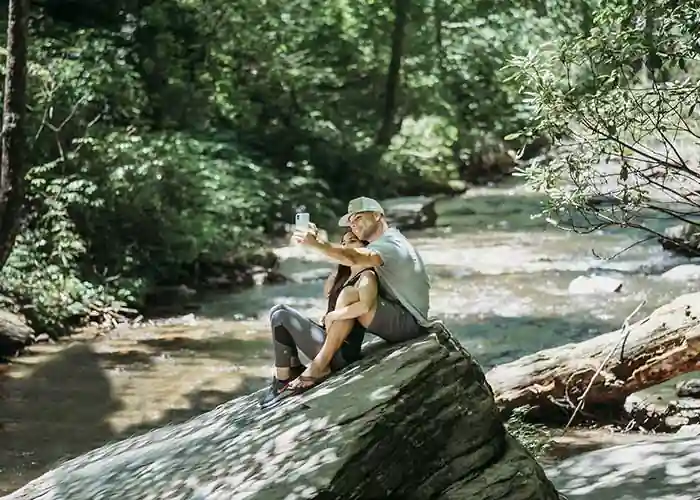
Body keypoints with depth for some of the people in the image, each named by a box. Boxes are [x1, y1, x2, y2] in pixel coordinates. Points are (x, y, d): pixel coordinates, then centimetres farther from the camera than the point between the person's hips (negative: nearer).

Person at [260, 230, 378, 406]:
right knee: (278, 311, 6)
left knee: (281, 316, -13)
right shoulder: (343, 276, 20)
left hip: (341, 351, -10)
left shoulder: (367, 276, -11)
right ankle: (295, 371, 2)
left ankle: (282, 383, -6)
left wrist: (331, 316, -20)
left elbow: (364, 306, -30)